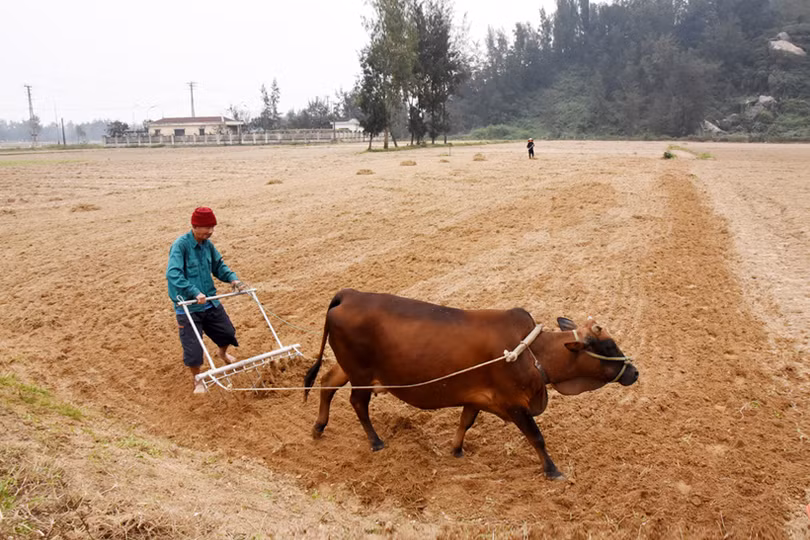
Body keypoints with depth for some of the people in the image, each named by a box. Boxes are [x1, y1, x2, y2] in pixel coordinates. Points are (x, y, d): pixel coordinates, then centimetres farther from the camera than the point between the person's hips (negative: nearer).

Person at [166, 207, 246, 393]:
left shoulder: (207, 244, 1)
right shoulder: (180, 245, -20)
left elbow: (219, 266, 14)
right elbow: (173, 274, -31)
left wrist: (233, 279, -5)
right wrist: (195, 292, -39)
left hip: (210, 302, 7)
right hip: (188, 306, -6)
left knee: (228, 332, 18)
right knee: (193, 346, -3)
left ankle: (222, 353, 53)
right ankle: (197, 380, 23)